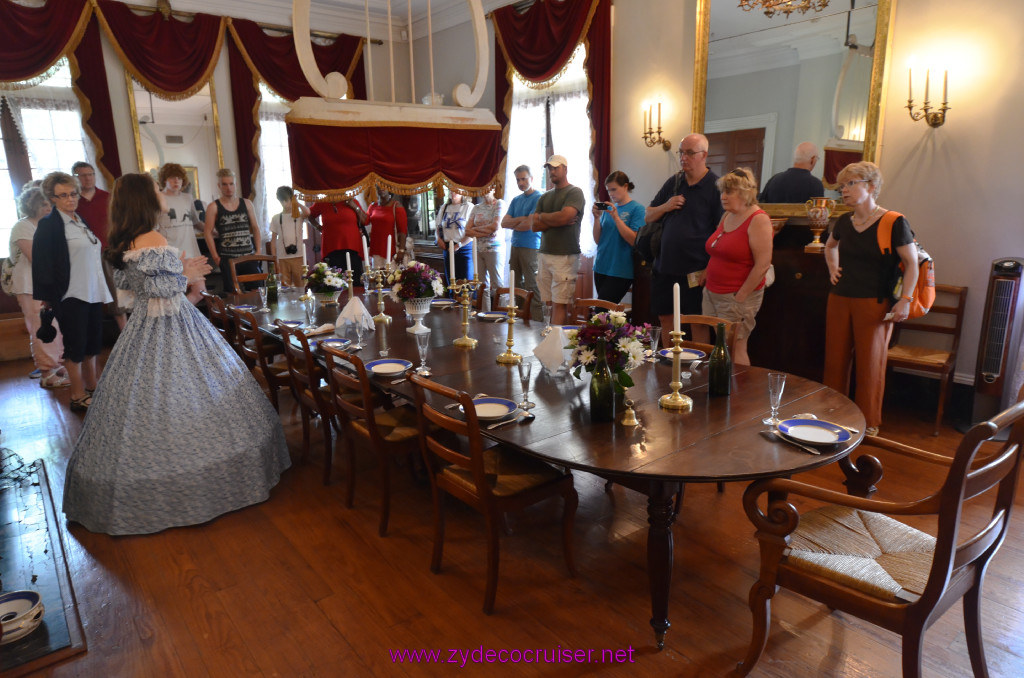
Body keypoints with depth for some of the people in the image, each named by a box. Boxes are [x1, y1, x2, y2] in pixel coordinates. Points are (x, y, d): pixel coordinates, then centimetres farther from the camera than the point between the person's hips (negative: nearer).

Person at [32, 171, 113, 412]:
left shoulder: (81, 222, 13)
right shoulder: (49, 225, -9)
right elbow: (42, 264, -11)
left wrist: (102, 290, 19)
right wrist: (48, 297, -13)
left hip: (93, 293, 7)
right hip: (71, 296, -7)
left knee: (92, 344, 15)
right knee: (75, 347, 2)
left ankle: (93, 388, 27)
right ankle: (78, 397, 11)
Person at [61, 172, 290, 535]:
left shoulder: (122, 244, 9)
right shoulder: (154, 241, -19)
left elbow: (129, 290, 16)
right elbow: (160, 288, -25)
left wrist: (182, 276, 15)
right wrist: (186, 277, -7)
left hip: (142, 328, 9)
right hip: (170, 331, -9)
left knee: (145, 405, 16)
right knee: (177, 402, 0)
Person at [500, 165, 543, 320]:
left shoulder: (538, 198, -7)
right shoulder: (516, 200, 17)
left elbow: (528, 225, -15)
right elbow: (504, 223, 9)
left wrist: (513, 224, 3)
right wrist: (520, 220, -8)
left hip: (530, 247, -8)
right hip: (515, 246, 8)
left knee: (531, 286, -9)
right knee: (516, 285, 10)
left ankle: (537, 320, -7)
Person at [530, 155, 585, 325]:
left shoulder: (575, 192, 0)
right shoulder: (544, 197, 20)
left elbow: (564, 216, -16)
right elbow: (534, 225, 10)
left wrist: (543, 216, 3)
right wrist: (555, 221, -5)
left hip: (565, 256, -6)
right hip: (545, 254, 6)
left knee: (560, 304, -9)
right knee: (550, 303, 4)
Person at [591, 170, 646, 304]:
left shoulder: (637, 209, -4)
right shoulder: (607, 208, 13)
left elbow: (635, 241, -14)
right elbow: (598, 240, 11)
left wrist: (616, 217, -18)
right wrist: (597, 218, -4)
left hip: (620, 272, -6)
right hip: (601, 268, 6)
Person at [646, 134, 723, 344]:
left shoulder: (716, 186, -6)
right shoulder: (673, 183, 11)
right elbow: (648, 216, 18)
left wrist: (710, 269, -16)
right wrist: (665, 207, -4)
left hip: (696, 270, -6)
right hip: (664, 266, 6)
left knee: (698, 323, 1)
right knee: (666, 319, 12)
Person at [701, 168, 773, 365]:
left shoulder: (758, 220, -11)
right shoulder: (727, 216, 14)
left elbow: (762, 265, -17)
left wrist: (740, 297, -16)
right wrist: (707, 281, 14)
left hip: (737, 297, -7)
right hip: (712, 293, 7)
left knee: (735, 350, -5)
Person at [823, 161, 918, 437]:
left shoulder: (893, 223, -10)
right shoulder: (844, 222, 7)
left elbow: (912, 262, -7)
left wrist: (905, 299, -16)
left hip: (873, 304, -5)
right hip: (839, 300, 5)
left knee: (870, 365, 3)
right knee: (835, 360, 10)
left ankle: (869, 423, 18)